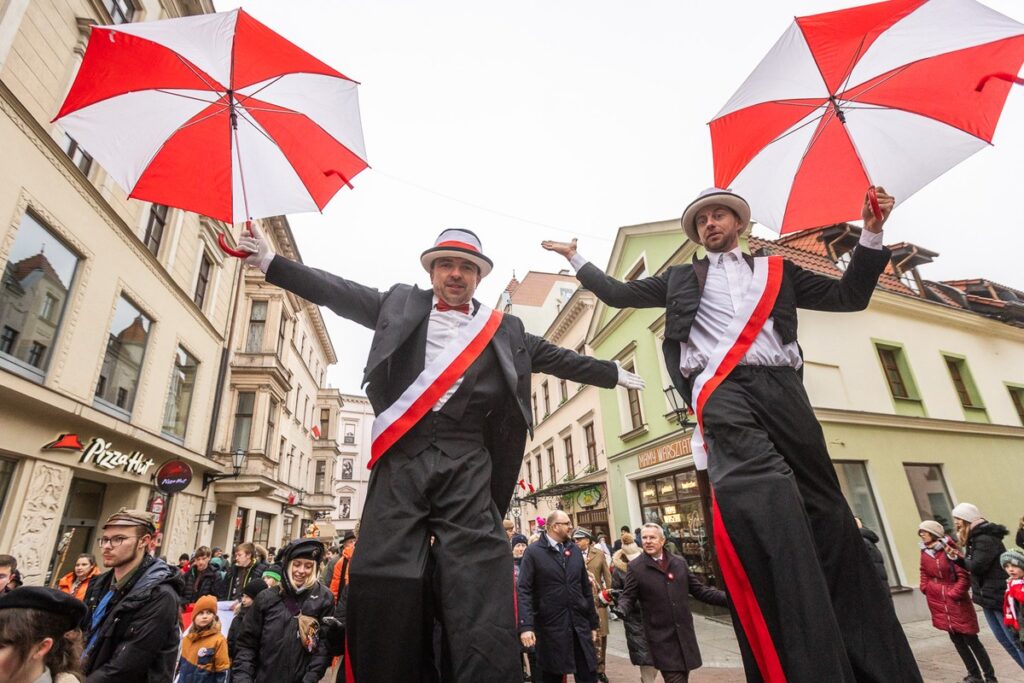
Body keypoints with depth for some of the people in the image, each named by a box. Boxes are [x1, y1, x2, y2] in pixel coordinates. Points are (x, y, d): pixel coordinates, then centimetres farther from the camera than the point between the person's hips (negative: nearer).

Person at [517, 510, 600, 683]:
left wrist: (593, 622, 12)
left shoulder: (575, 550, 10)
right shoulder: (533, 552, -8)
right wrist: (526, 625, -22)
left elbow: (586, 588, 13)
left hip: (580, 625, 4)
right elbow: (524, 591, -13)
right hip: (550, 627, -4)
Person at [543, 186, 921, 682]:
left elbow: (849, 296, 22)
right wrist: (576, 259, 26)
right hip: (722, 391, -3)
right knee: (761, 497, -27)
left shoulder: (778, 271, 26)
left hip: (780, 387, 3)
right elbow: (619, 293, 26)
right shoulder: (681, 279, 24)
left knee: (825, 508, 2)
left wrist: (871, 233, 13)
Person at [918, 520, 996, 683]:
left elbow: (964, 576, -14)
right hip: (939, 604, 6)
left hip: (956, 601, -6)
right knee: (957, 640, 13)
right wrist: (926, 589, 3)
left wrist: (953, 594, -15)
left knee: (971, 639, 2)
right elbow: (924, 574, 15)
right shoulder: (924, 553, 3)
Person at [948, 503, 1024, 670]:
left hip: (998, 596, -9)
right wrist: (956, 557, -2)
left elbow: (976, 566, -24)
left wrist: (962, 558, -5)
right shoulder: (975, 538, 11)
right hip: (988, 598, 9)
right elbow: (971, 566, 14)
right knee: (1004, 640, 15)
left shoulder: (985, 538, -18)